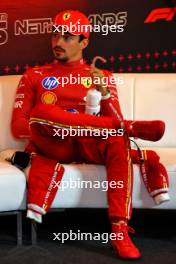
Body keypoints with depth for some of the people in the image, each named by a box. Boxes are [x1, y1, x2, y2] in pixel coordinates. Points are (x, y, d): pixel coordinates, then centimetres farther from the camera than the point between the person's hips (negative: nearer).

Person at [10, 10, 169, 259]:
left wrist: (105, 93, -15)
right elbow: (18, 126, 6)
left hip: (87, 146, 1)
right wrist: (46, 126, -14)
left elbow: (114, 121, 3)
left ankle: (120, 231, -33)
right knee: (43, 111, -32)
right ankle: (130, 126, -29)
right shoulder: (34, 76, 13)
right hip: (52, 146, 0)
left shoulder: (101, 76, 14)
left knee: (119, 140, -32)